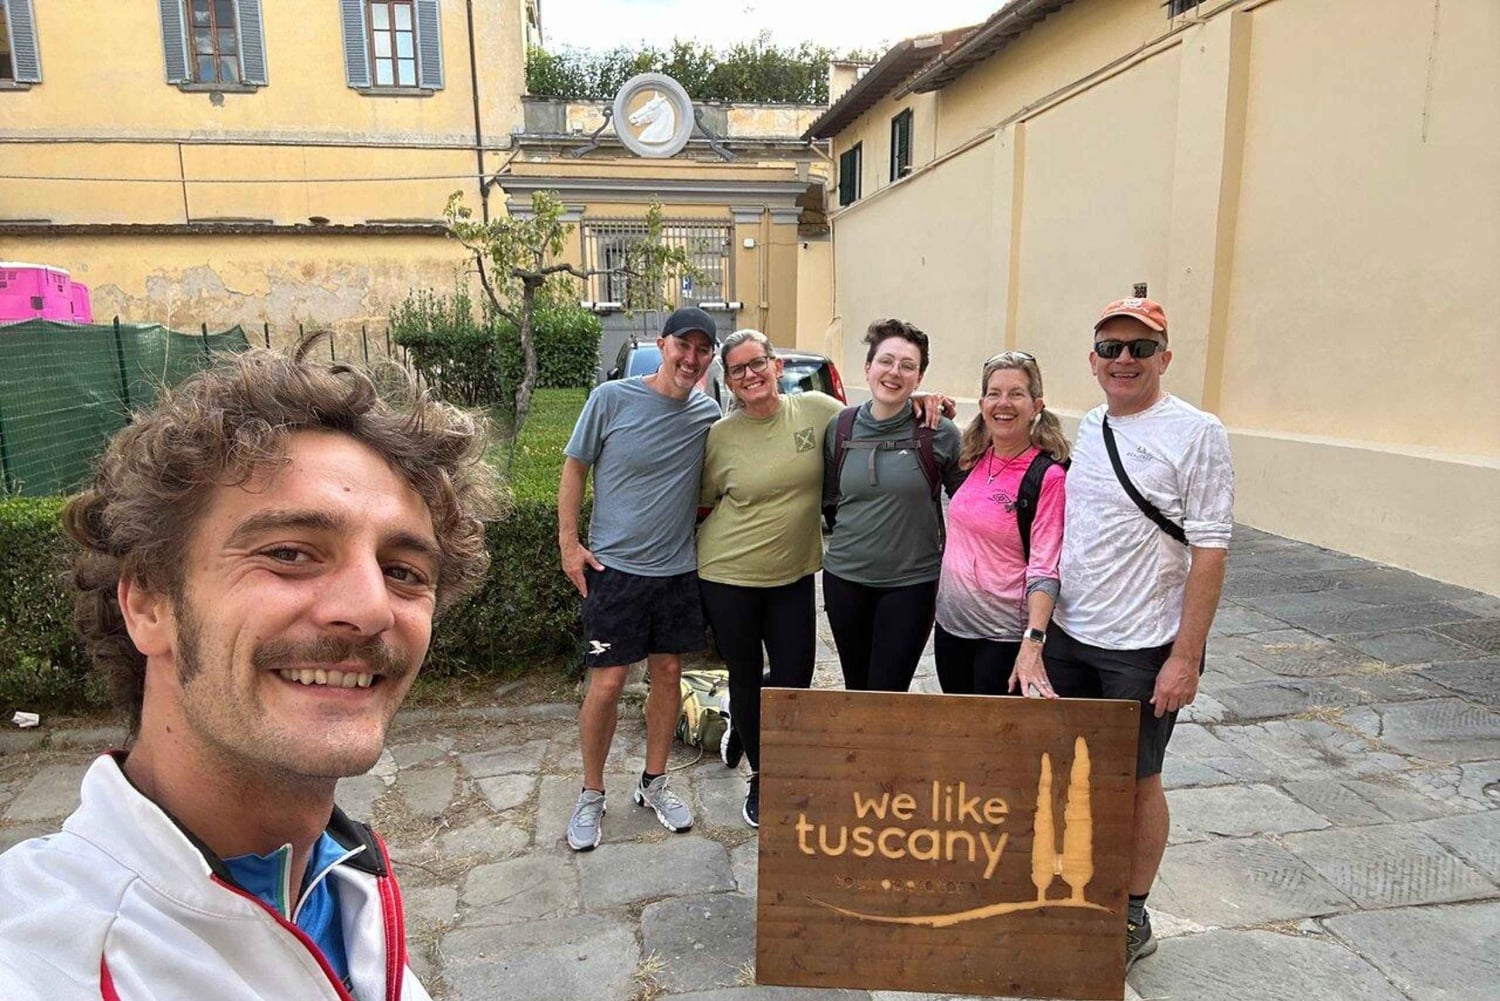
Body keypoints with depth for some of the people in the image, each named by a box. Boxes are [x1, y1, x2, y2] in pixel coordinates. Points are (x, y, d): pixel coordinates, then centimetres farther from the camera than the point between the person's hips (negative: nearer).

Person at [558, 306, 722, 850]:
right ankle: (591, 795, 21)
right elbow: (574, 468, -2)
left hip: (679, 568, 4)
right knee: (607, 683, 0)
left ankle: (654, 783, 31)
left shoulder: (707, 413, 1)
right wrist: (569, 542, -6)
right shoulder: (612, 399, -10)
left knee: (669, 673, 12)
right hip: (615, 566, -4)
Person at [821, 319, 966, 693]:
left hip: (911, 582, -3)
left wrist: (951, 559, 1)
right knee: (855, 689, 17)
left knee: (887, 694, 1)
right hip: (844, 578, 3)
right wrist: (853, 540, 10)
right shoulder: (839, 428, 0)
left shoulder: (939, 433, -9)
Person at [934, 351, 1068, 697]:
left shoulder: (1048, 476, -14)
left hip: (1005, 635, -6)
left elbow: (1045, 569, -18)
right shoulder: (974, 459, 3)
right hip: (950, 621, 6)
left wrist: (1033, 642, -29)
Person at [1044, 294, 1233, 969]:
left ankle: (1133, 918, 27)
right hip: (1069, 635, 6)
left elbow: (1209, 552, -14)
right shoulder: (1085, 428, 6)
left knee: (1135, 781, 8)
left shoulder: (1195, 433, -12)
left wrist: (1186, 657, -16)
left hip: (1143, 648, -5)